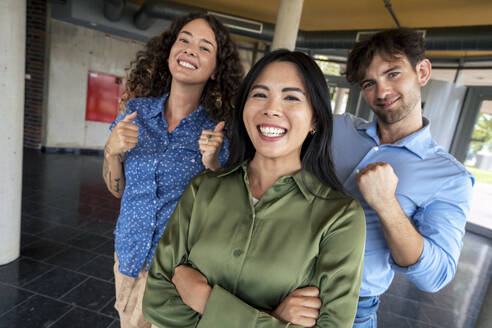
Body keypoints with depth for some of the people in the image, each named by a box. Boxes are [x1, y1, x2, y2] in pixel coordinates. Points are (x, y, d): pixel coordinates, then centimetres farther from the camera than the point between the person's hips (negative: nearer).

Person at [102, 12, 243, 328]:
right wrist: (112, 150, -16)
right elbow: (117, 189, 2)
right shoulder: (137, 111, -5)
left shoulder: (219, 129, -14)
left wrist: (211, 162, -26)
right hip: (130, 256, 4)